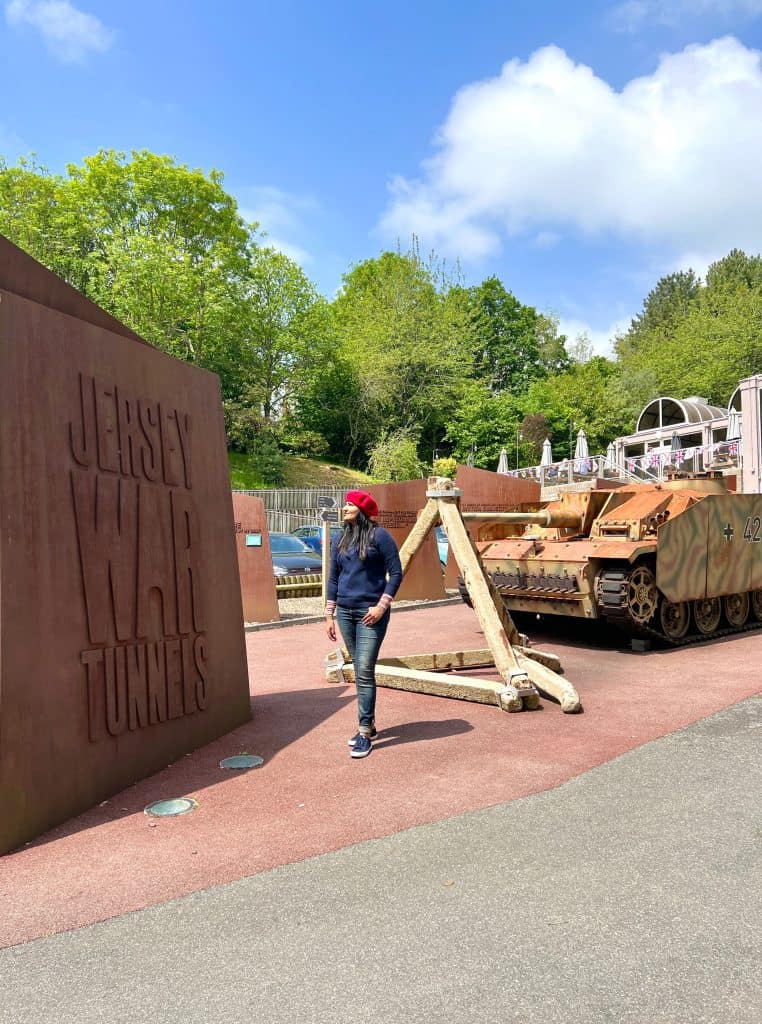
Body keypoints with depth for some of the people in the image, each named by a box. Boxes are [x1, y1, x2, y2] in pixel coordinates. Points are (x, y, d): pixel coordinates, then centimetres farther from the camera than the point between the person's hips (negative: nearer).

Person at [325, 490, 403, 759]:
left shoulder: (379, 536, -7)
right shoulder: (340, 540, 11)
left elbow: (396, 573, -7)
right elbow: (333, 578, 14)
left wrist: (382, 606, -15)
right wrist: (329, 615, 11)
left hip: (370, 613, -6)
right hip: (345, 612, 6)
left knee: (364, 672, -9)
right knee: (360, 672, 13)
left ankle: (365, 733, -3)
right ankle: (368, 724, 24)